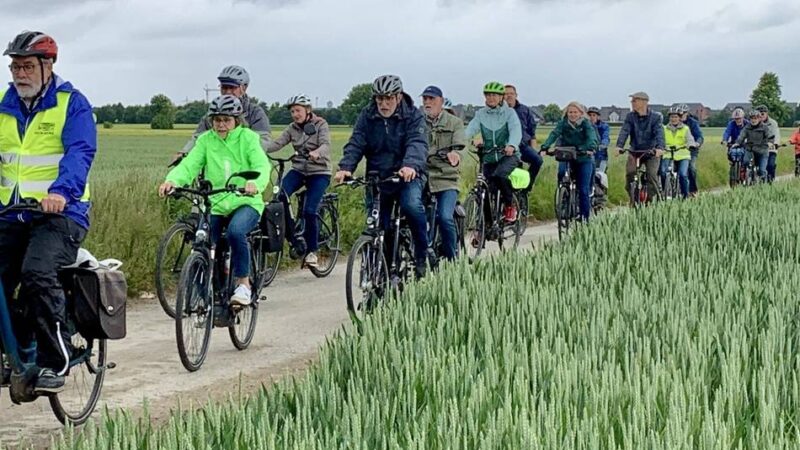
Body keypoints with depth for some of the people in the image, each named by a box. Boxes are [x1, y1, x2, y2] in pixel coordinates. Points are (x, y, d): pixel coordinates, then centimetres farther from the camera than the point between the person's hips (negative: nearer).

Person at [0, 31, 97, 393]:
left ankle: (54, 364, -16)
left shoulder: (71, 103, -3)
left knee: (37, 274, -26)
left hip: (58, 213, -5)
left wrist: (61, 191, -34)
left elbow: (80, 153, -16)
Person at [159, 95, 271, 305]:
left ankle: (243, 283, -16)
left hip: (245, 203, -3)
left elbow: (262, 165, -15)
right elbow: (189, 165, -6)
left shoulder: (248, 138, -1)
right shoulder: (205, 140, 6)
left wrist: (255, 183, -38)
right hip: (215, 204, 3)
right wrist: (172, 180, -28)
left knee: (236, 231, -33)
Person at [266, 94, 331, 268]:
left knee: (309, 211, -17)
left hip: (319, 172, -4)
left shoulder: (320, 125, -6)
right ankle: (292, 237, -10)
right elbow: (276, 144, -7)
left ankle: (312, 250, 2)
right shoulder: (292, 129, 6)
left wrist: (316, 153, -46)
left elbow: (326, 145, -22)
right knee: (281, 195, -24)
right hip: (299, 170, 4)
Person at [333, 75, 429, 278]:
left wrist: (410, 165, -44)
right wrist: (345, 167, -29)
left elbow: (417, 143, -22)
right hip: (377, 177, 4)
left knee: (411, 204, -33)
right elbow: (356, 143, -9)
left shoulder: (413, 116, -7)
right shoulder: (367, 116, 1)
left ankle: (422, 255, -15)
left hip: (407, 176, -3)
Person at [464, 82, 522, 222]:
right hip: (489, 157, 4)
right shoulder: (480, 114, 6)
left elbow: (516, 130, -19)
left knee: (499, 175, -31)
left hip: (508, 155, -4)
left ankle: (510, 205, -10)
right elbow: (471, 129, -10)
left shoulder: (509, 112, -2)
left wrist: (511, 145, -41)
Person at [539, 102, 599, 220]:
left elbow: (592, 137, -19)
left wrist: (590, 148, -40)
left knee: (583, 189, -5)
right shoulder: (563, 123, 0)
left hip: (583, 158, -2)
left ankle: (584, 218, 4)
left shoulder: (586, 123, -4)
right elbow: (554, 134, -16)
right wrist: (545, 147, -33)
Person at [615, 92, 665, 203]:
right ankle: (632, 199, -2)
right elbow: (624, 131, -11)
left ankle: (652, 200, -5)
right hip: (635, 151, 2)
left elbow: (659, 133, -19)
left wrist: (659, 148, -37)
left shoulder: (655, 117, -6)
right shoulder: (630, 116, 2)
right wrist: (619, 146, -28)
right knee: (629, 173, -19)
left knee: (652, 174, -18)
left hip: (651, 152, -2)